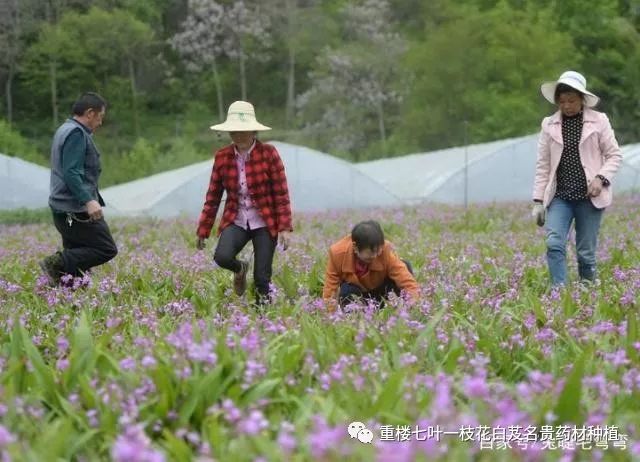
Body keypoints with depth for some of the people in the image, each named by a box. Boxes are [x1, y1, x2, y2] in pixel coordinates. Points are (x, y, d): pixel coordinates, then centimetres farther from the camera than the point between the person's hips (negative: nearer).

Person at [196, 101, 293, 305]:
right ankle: (240, 269, 12)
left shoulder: (268, 153, -7)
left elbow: (281, 193, -6)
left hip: (264, 222, -2)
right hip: (236, 221, 2)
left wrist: (285, 227, -12)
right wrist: (203, 231, 8)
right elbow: (213, 197, 7)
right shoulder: (222, 157, 2)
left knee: (262, 278, -4)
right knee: (221, 257, -24)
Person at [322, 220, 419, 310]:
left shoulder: (385, 250, -33)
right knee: (346, 292, -37)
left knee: (406, 266, -26)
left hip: (381, 290, 1)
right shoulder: (337, 253, -30)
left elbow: (409, 283, -37)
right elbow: (329, 291, -25)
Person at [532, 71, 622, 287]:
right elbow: (543, 165, 8)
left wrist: (601, 178, -13)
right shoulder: (549, 125, 6)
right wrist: (538, 200, 4)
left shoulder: (598, 120, 1)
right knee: (554, 244, -17)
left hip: (589, 196, -1)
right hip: (560, 196, 1)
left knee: (586, 251, 2)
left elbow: (614, 155, 5)